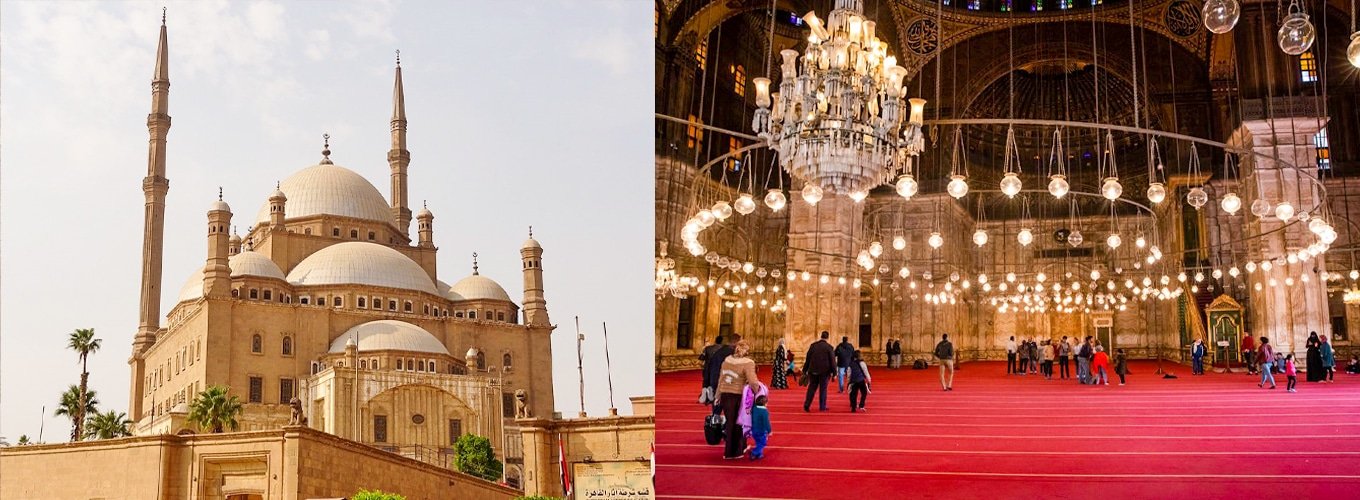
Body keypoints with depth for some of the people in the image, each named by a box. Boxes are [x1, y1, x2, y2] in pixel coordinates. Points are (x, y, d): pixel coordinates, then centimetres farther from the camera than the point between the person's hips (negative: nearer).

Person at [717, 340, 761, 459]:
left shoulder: (727, 359, 4)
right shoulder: (747, 363, -14)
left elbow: (721, 378, 10)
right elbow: (753, 382, -25)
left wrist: (718, 396, 18)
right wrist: (758, 392, -8)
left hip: (725, 395, 5)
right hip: (739, 396, -5)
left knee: (730, 422, 16)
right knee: (739, 423, 12)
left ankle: (729, 452, 22)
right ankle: (737, 451, 22)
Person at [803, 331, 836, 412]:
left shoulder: (813, 345, 1)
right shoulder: (829, 347, -7)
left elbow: (807, 358, 4)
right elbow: (832, 361, -6)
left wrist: (805, 370, 10)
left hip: (813, 370, 2)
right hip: (824, 371, -2)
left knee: (812, 387, 9)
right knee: (823, 389, 7)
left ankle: (807, 405, -1)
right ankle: (822, 407, 10)